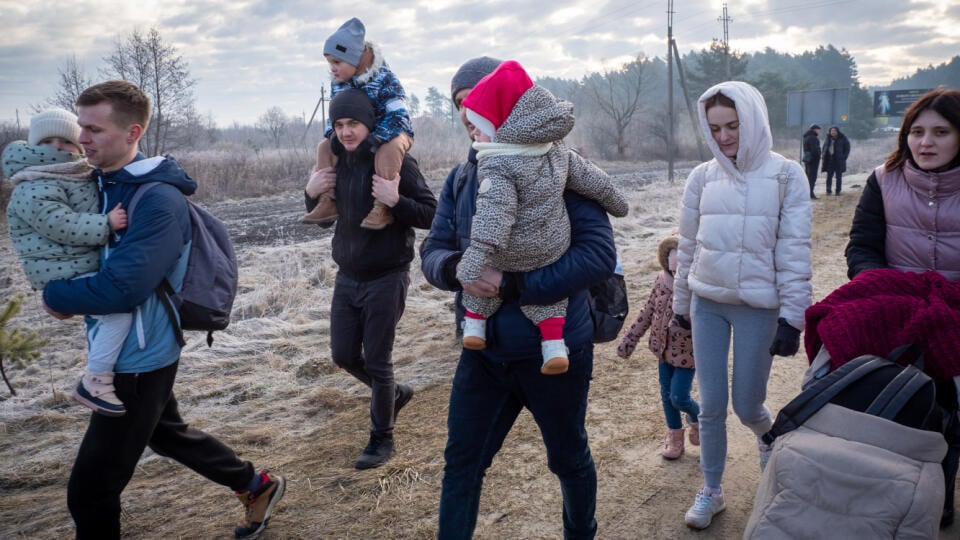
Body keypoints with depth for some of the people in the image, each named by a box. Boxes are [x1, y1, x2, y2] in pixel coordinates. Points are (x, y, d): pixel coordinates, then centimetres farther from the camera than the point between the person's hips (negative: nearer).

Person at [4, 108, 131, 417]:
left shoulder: (80, 177, 16)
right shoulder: (34, 189, -15)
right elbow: (60, 225, -27)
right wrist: (106, 223, -29)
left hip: (91, 267, 10)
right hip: (66, 276, -10)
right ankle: (94, 382, -19)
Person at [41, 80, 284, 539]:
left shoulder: (159, 200, -23)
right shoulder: (102, 183, 2)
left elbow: (122, 288, -31)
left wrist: (55, 296, -15)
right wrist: (72, 294, -4)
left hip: (138, 359, -9)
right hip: (134, 352, 9)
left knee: (91, 489, 2)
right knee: (168, 434, 27)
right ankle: (258, 486, 44)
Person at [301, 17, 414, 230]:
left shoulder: (384, 79, -22)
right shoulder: (338, 84, -2)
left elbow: (398, 117, -29)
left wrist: (372, 139, -36)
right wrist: (333, 133, -16)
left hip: (394, 133, -7)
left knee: (389, 148, -40)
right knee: (324, 147, -1)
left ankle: (383, 208, -41)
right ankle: (328, 201, -7)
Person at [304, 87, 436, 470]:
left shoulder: (395, 162, -14)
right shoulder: (338, 163, 5)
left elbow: (431, 213, -16)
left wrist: (396, 201, -33)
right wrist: (311, 193, -4)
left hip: (386, 279, -6)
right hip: (347, 277, 7)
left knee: (377, 362, 2)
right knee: (343, 356, 13)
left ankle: (382, 439, 21)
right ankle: (394, 394, 40)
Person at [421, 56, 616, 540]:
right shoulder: (460, 179, 3)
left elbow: (599, 254, -21)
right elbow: (431, 252, 2)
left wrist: (512, 283, -27)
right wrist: (457, 268, -23)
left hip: (554, 348, -4)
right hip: (483, 350, 4)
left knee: (568, 459, 18)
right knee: (461, 462, 11)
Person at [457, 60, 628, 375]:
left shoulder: (497, 165, -21)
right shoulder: (556, 150, 2)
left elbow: (495, 210, -33)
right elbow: (592, 180, 11)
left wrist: (477, 252, -42)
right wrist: (616, 204, 26)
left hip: (509, 255, -6)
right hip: (554, 249, 6)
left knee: (482, 267, 20)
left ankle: (475, 324, 21)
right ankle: (554, 344, 13)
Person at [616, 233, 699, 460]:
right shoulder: (661, 280, -8)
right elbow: (648, 311, 3)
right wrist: (629, 339, 6)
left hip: (687, 352, -5)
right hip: (664, 349, 5)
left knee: (679, 397, -1)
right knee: (666, 395, 14)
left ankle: (697, 417, 32)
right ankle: (674, 436, 34)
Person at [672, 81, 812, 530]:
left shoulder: (786, 175, -6)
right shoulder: (703, 177, 2)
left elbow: (795, 250, -7)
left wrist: (792, 317, -10)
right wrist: (681, 303, 14)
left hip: (759, 306, -2)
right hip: (707, 304, 3)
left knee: (747, 406, 5)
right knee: (711, 406, 5)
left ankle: (769, 438, 41)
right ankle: (711, 490, 24)